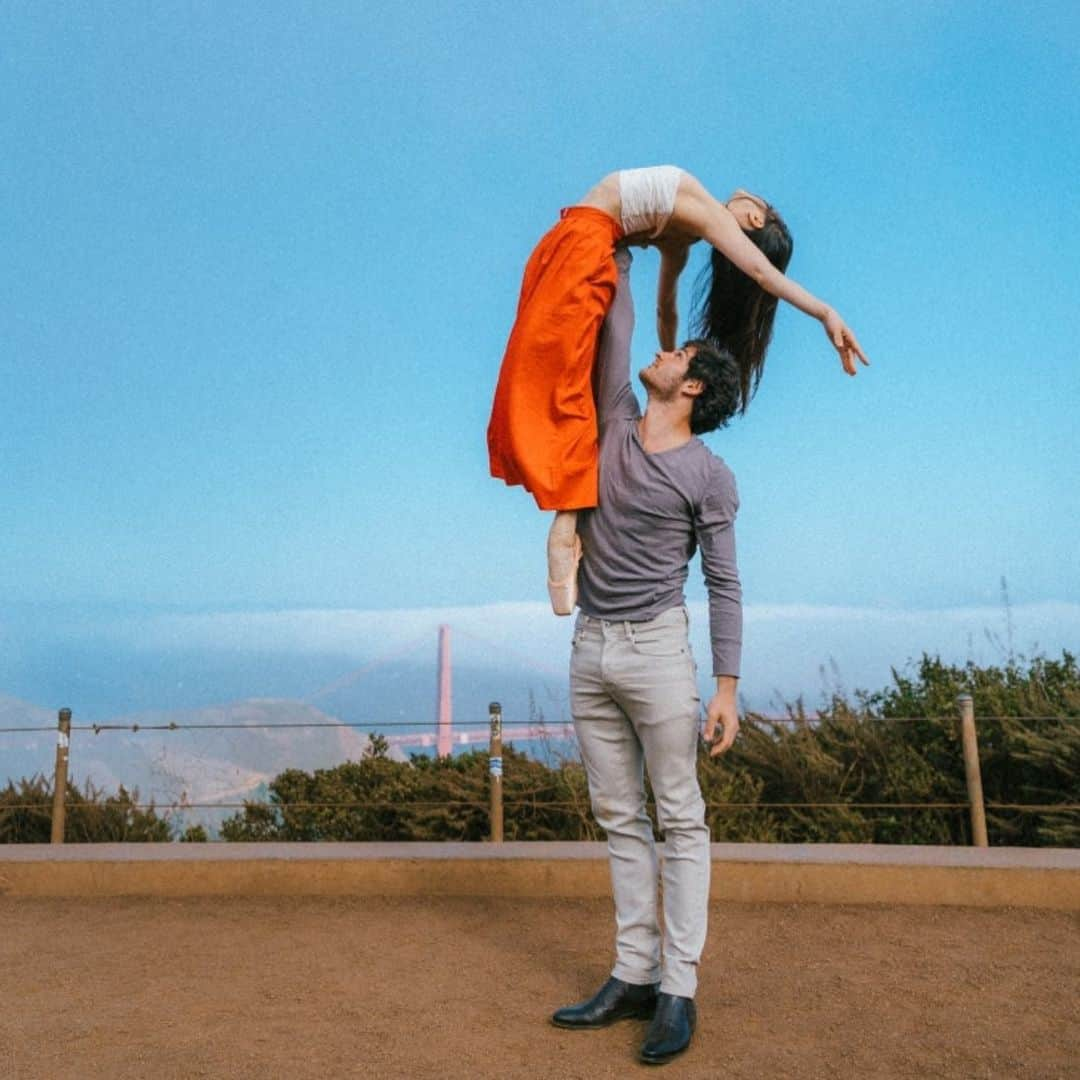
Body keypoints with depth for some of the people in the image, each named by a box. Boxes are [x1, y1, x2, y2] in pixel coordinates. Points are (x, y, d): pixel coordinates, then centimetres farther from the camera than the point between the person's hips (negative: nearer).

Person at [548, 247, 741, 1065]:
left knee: (680, 821, 1)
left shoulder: (709, 476, -5)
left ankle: (679, 989, 8)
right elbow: (614, 336, 16)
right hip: (591, 651, 6)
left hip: (656, 648, -6)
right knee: (620, 818, 9)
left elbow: (724, 585, -5)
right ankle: (634, 974, 19)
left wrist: (727, 685, -10)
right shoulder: (616, 421, 9)